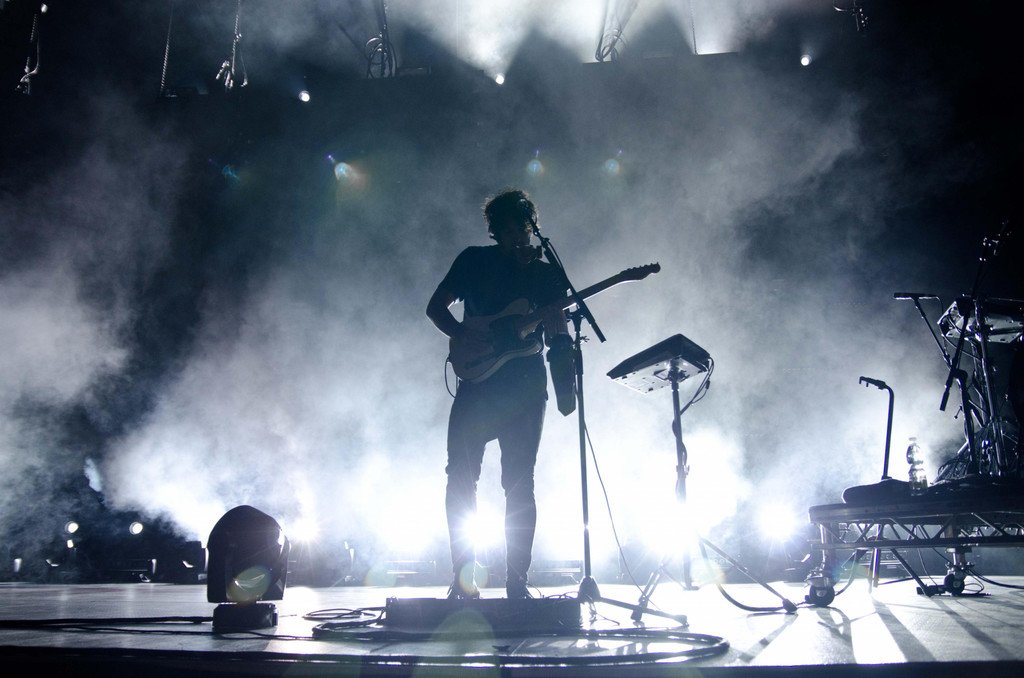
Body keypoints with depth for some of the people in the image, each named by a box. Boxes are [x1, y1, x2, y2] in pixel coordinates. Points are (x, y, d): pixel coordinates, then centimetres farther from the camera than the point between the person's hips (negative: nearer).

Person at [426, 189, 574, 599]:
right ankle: (463, 578, 6)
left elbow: (555, 332, 2)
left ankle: (516, 581, 7)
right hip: (476, 385, 0)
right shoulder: (474, 261, 9)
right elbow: (435, 306, 10)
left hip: (525, 389, 0)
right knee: (460, 478, -4)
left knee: (519, 484, 0)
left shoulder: (547, 274, 9)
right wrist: (463, 335, -8)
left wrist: (561, 344, -21)